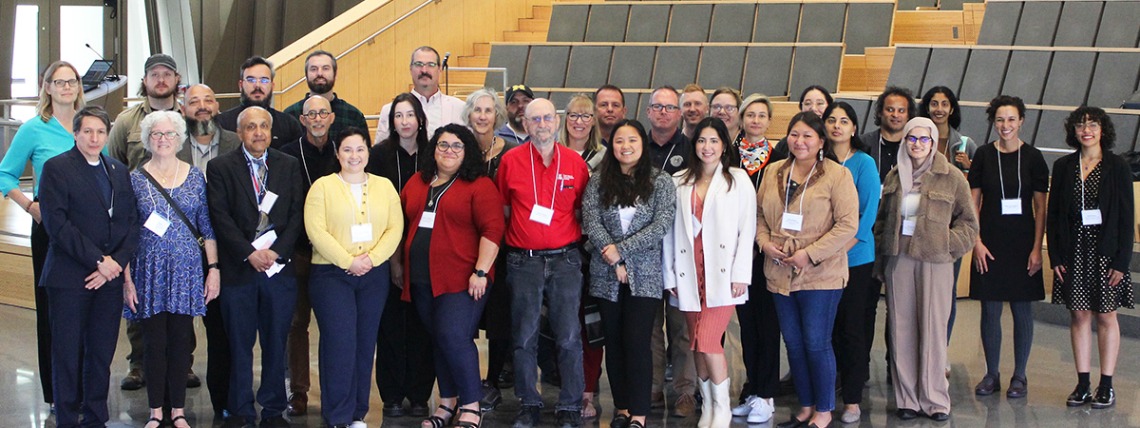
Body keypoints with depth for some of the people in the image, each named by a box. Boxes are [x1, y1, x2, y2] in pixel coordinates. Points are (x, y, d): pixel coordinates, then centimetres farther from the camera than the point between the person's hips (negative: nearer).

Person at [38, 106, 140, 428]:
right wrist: (98, 260, -14)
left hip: (110, 277, 4)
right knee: (68, 353, 0)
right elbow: (57, 223, -11)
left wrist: (116, 262, -5)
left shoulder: (119, 171, 15)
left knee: (102, 353, 5)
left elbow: (132, 223, 11)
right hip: (70, 277, -4)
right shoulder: (56, 168, -1)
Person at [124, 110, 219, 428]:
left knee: (181, 342, 4)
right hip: (149, 271, -1)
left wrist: (214, 268, -1)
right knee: (154, 343, 3)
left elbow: (208, 228, 6)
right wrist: (127, 279, -4)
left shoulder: (195, 177, 5)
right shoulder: (135, 179, 1)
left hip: (186, 270, 1)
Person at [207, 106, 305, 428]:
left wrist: (277, 251, -9)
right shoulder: (220, 168, 3)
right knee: (239, 344, 3)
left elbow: (297, 214, 4)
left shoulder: (289, 166, 11)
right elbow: (220, 217, -5)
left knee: (276, 344, 6)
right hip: (238, 268, -2)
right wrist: (250, 253, -14)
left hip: (280, 267, 2)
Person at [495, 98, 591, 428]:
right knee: (524, 336, 5)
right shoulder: (510, 161, 1)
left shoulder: (575, 163, 3)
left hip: (565, 261, 0)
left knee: (569, 337, 0)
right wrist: (516, 235, 6)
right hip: (523, 261, 0)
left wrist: (578, 241, 4)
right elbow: (501, 208, 12)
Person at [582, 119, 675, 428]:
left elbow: (662, 225, -9)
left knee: (637, 344, -7)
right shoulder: (599, 181, 5)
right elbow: (590, 221, -4)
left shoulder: (660, 182, 1)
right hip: (606, 275, 2)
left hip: (644, 276, -2)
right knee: (614, 343, 8)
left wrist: (621, 249, -14)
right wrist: (614, 261, -12)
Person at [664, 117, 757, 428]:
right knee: (698, 343, 7)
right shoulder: (679, 182, 10)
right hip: (690, 272, 3)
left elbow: (747, 229, -2)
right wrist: (669, 274, 4)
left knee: (707, 341, -12)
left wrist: (741, 274, -8)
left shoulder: (738, 180, 3)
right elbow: (670, 230, 9)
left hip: (722, 273, -3)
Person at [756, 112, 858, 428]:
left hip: (821, 275, -5)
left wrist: (810, 254, -17)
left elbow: (848, 224, -12)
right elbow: (760, 213, 14)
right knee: (793, 342, 11)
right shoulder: (773, 172, 10)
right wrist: (765, 242, -6)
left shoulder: (837, 175, -7)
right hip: (780, 273, 5)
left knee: (816, 343, -2)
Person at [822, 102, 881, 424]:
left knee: (853, 329, 2)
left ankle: (852, 400, 9)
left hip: (855, 258, -3)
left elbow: (868, 213, -8)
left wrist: (841, 250, -14)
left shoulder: (864, 163, -4)